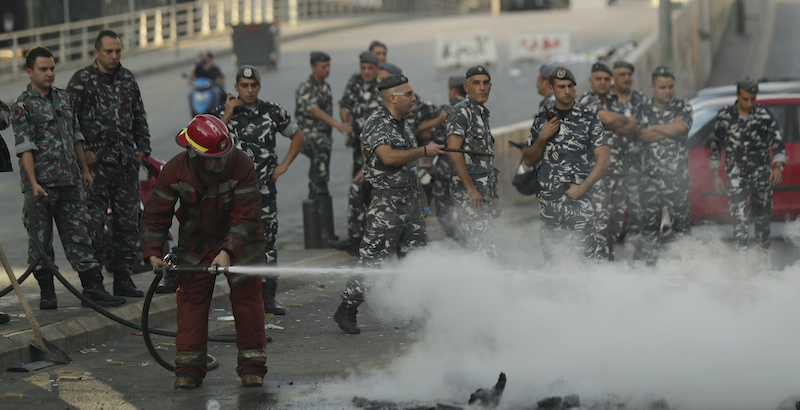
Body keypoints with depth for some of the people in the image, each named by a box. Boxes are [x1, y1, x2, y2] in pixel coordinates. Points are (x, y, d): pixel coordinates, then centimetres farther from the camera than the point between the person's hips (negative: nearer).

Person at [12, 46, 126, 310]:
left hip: (69, 181, 5)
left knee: (79, 234, 4)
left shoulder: (64, 99, 14)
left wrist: (85, 170, 18)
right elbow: (24, 148, -13)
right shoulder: (23, 106, -6)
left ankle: (93, 288, 4)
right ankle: (47, 293, 10)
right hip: (41, 184, -5)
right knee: (40, 239, 2)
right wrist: (33, 183, -21)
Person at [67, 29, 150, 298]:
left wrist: (142, 148, 13)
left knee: (127, 220, 7)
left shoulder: (127, 79, 13)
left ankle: (122, 277, 15)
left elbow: (140, 117, 21)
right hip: (96, 161, -5)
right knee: (94, 221, -7)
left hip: (127, 162, 5)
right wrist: (83, 151, -11)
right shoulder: (82, 80, -3)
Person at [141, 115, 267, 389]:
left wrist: (227, 251, -39)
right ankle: (189, 367, 3)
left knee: (246, 296, -5)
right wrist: (153, 253, -20)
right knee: (192, 297, -3)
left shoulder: (242, 167, -28)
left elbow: (246, 216, -28)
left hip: (238, 240, -2)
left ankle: (252, 366, 5)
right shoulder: (174, 171, -21)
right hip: (197, 241, 2)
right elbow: (156, 213, -10)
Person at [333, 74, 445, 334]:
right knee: (374, 259, -7)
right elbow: (389, 157, -29)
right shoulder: (377, 124, -14)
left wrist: (420, 194, 25)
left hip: (410, 203, 8)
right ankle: (346, 310, 2)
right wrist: (424, 151, -22)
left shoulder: (402, 123, 14)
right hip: (387, 203, -8)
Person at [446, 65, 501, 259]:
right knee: (485, 250, -16)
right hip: (468, 192, -9)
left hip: (483, 193, 9)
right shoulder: (461, 112, -7)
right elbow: (453, 151, -17)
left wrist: (494, 196, 22)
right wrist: (471, 188, -21)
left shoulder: (483, 114, 21)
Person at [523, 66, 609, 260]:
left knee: (585, 255, -11)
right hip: (549, 199, 3)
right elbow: (528, 160, 15)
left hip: (579, 198, -3)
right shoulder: (542, 121, 12)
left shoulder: (589, 120, 4)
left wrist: (582, 187, -8)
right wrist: (543, 138, -2)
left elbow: (604, 159, 1)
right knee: (550, 256, 1)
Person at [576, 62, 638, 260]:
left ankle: (609, 256, 14)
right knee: (601, 213, -12)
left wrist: (613, 124, -11)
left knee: (618, 213, 6)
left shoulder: (615, 103, 20)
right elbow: (608, 118, -19)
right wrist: (626, 120, 1)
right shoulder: (586, 100, -3)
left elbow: (634, 126, 7)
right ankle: (600, 258, -11)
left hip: (619, 168, 7)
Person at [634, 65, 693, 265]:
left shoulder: (683, 107, 7)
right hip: (650, 176, 1)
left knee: (682, 221, -2)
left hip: (677, 176, -1)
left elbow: (682, 128, -12)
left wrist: (655, 128, -3)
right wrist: (671, 129, -8)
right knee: (650, 223, 5)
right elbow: (640, 134, -7)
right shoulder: (645, 110, 10)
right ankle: (647, 262, 11)